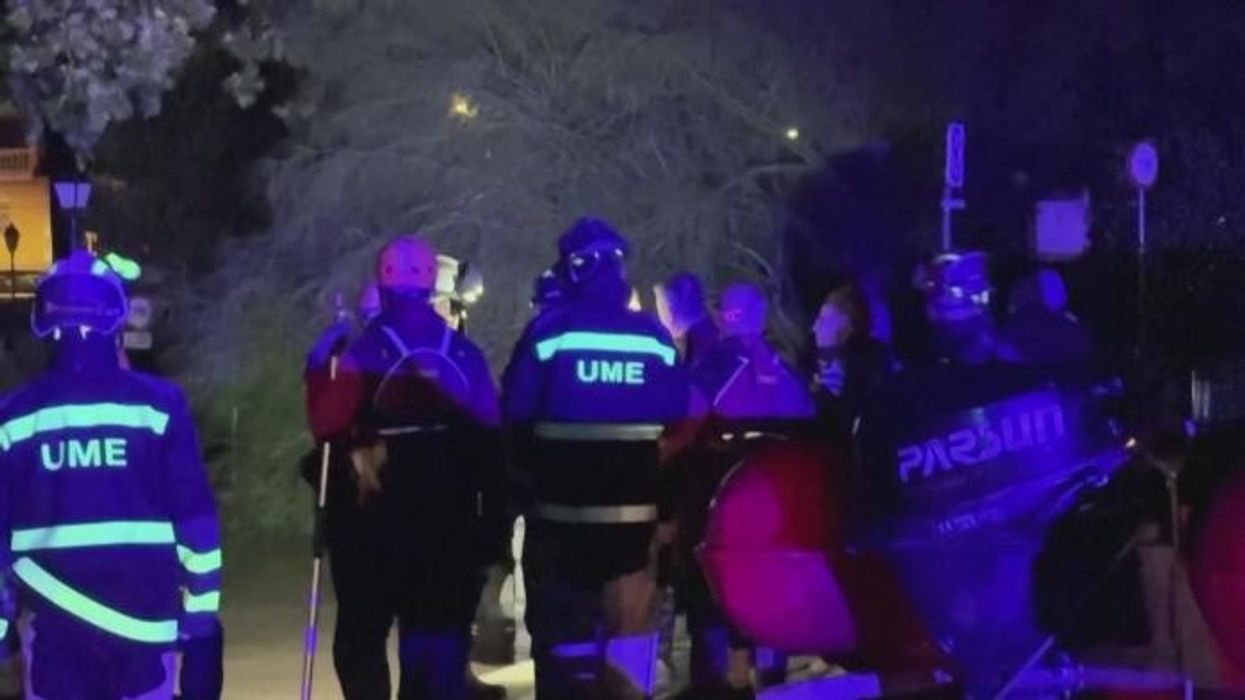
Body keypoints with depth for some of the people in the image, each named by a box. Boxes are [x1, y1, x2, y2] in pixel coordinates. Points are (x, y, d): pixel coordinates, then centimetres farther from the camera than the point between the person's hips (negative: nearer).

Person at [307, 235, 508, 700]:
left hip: (377, 524, -3)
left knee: (360, 637, 10)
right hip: (450, 525, 3)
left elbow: (328, 424, -13)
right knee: (440, 641, 9)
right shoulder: (463, 354, 5)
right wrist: (494, 525, 10)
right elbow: (491, 443, 4)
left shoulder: (367, 351, -8)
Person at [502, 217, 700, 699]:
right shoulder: (655, 338, 2)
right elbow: (680, 423, 5)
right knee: (631, 623, 9)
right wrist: (666, 498, 16)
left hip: (563, 508, -2)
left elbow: (514, 415, -8)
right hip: (636, 509, 2)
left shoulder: (550, 330, -7)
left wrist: (530, 473, 8)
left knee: (563, 626, 6)